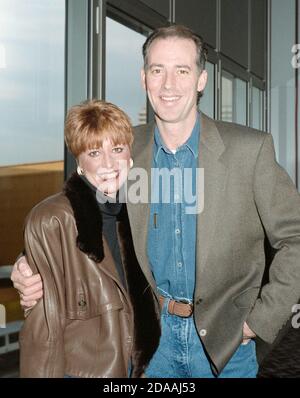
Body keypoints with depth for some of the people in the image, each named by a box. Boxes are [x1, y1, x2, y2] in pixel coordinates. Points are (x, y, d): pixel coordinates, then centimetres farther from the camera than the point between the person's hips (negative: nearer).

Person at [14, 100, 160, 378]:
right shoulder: (50, 221, -17)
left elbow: (146, 299, 10)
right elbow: (43, 325, -15)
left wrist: (153, 364, 9)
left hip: (140, 365, 5)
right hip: (80, 368, -5)